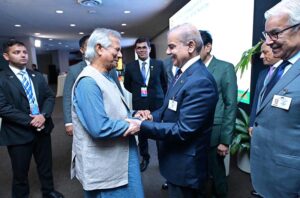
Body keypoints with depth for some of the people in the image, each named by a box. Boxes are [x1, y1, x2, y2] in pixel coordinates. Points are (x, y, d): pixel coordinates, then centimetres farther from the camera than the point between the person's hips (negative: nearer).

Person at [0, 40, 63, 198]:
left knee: (46, 165, 20)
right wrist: (30, 121, -20)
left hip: (42, 129, 5)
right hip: (18, 133, -4)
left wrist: (43, 115, -14)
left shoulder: (37, 76, 8)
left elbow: (50, 96, 3)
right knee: (20, 172, 15)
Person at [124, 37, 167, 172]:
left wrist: (164, 98, 8)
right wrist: (137, 92, 6)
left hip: (157, 104, -1)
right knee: (141, 132, 13)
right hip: (139, 105, 1)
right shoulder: (130, 67, 0)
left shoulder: (159, 64, 0)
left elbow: (164, 83, 9)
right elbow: (127, 85, 14)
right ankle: (145, 158, 34)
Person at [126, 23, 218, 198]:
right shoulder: (183, 72, 5)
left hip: (185, 164, -9)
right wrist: (153, 115, -5)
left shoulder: (200, 81, -27)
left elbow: (183, 130, -28)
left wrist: (142, 126, -25)